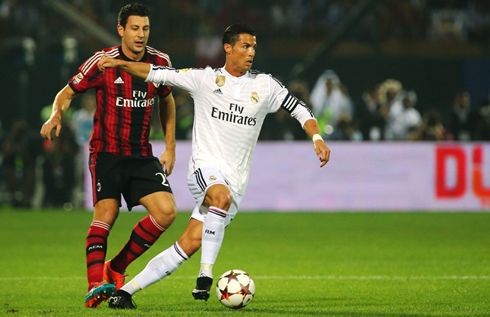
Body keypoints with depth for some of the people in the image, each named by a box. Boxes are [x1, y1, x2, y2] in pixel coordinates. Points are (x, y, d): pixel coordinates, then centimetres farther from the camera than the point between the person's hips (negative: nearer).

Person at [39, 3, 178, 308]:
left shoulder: (160, 62, 4)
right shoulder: (102, 62, -7)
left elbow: (167, 101, 21)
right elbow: (68, 92, 2)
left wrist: (170, 149, 18)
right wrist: (56, 115, -20)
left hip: (142, 155, 4)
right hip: (107, 153, -4)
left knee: (167, 212, -12)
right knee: (106, 214, -19)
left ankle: (116, 268, 4)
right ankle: (95, 286, -21)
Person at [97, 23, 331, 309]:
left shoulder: (265, 85, 8)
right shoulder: (205, 79, 4)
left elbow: (299, 109, 15)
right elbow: (159, 74, 4)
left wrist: (317, 138, 0)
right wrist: (120, 63, -7)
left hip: (235, 180, 2)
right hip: (205, 167, -2)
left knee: (191, 243, -7)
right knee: (222, 196, -38)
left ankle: (127, 290, 1)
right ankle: (206, 275, -37)